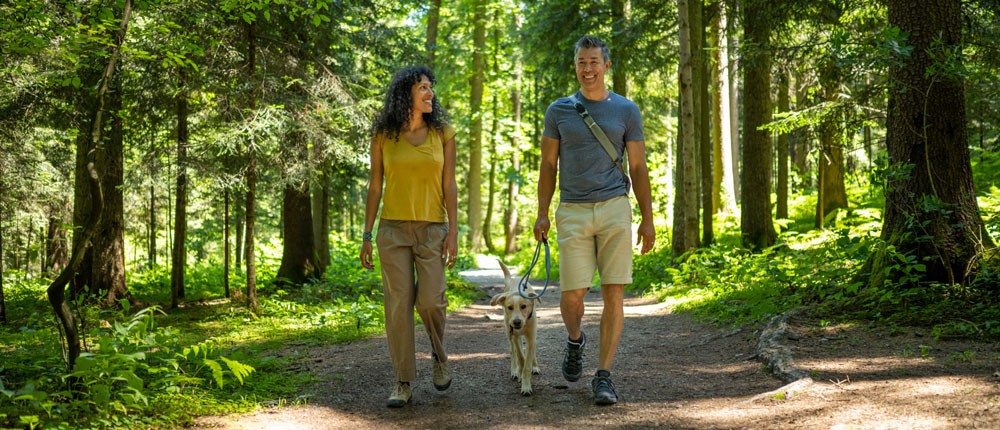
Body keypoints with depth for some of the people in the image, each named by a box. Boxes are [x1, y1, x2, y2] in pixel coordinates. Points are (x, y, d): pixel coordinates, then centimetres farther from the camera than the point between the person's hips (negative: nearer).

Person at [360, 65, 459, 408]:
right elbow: (375, 186, 5)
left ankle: (439, 357, 23)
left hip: (432, 229, 0)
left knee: (429, 301, -8)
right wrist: (366, 235, 2)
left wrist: (453, 232, -5)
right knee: (398, 305, -2)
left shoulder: (442, 133, 3)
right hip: (393, 229, 0)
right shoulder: (383, 136, 2)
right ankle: (403, 382, 7)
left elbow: (449, 186, 2)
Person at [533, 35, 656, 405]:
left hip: (615, 210, 0)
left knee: (613, 293, -5)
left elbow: (638, 168, 8)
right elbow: (548, 166, 10)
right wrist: (542, 215, 2)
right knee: (572, 294, -4)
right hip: (573, 212, 0)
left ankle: (603, 376, 2)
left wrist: (648, 219, 3)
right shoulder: (558, 110, 7)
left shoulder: (626, 110, 6)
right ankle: (575, 340, 30)